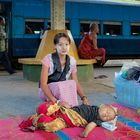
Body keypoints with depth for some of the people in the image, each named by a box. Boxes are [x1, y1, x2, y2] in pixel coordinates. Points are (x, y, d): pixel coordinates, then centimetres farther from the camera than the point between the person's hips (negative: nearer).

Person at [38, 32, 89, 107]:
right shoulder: (48, 59, -18)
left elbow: (76, 83, -3)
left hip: (63, 91, 4)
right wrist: (56, 101, -35)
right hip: (47, 91, -4)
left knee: (71, 84, -29)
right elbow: (43, 84, -22)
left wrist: (84, 97, -22)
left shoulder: (72, 61, -5)